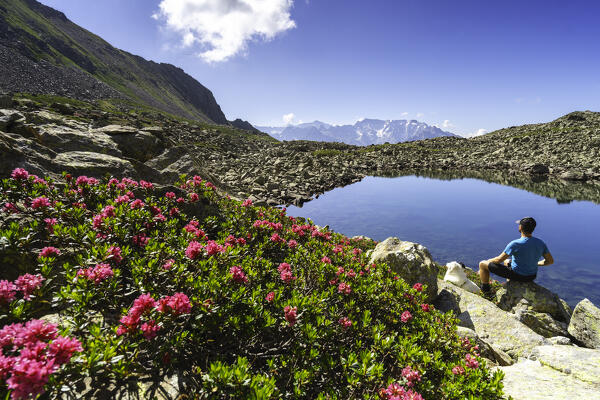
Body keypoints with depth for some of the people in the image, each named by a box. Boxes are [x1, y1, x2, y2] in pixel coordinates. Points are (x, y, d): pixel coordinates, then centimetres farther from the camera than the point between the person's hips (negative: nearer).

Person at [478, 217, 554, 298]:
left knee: (482, 264, 2)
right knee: (506, 262, 36)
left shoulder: (515, 244, -28)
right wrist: (536, 263, 16)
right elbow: (550, 261, 1)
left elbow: (499, 260, -21)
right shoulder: (540, 243, -9)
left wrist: (488, 261, -1)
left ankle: (486, 291, 17)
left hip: (517, 275, -7)